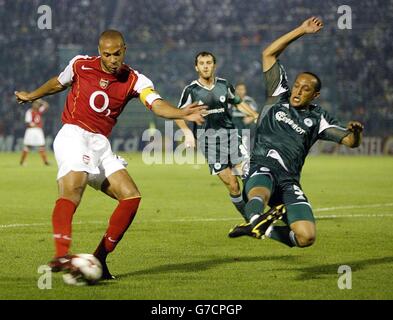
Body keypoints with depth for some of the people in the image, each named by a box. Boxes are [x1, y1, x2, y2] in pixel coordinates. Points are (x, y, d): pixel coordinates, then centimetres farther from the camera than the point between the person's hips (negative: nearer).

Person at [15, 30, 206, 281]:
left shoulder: (135, 80, 0)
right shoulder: (80, 65, -1)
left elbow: (158, 105, -19)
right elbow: (58, 83, 22)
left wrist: (183, 114, -39)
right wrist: (32, 96, 37)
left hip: (101, 145, 4)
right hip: (73, 135, -4)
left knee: (131, 196, -6)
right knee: (73, 187, -31)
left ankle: (99, 259, 1)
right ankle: (61, 255, -50)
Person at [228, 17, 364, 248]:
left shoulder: (318, 118, 17)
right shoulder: (279, 97, 16)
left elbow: (350, 141, 10)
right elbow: (269, 54, 14)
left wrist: (356, 133, -16)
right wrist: (301, 31, 11)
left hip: (289, 180, 2)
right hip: (262, 168, -2)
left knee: (306, 237, -17)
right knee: (259, 195, -41)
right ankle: (255, 220, -73)